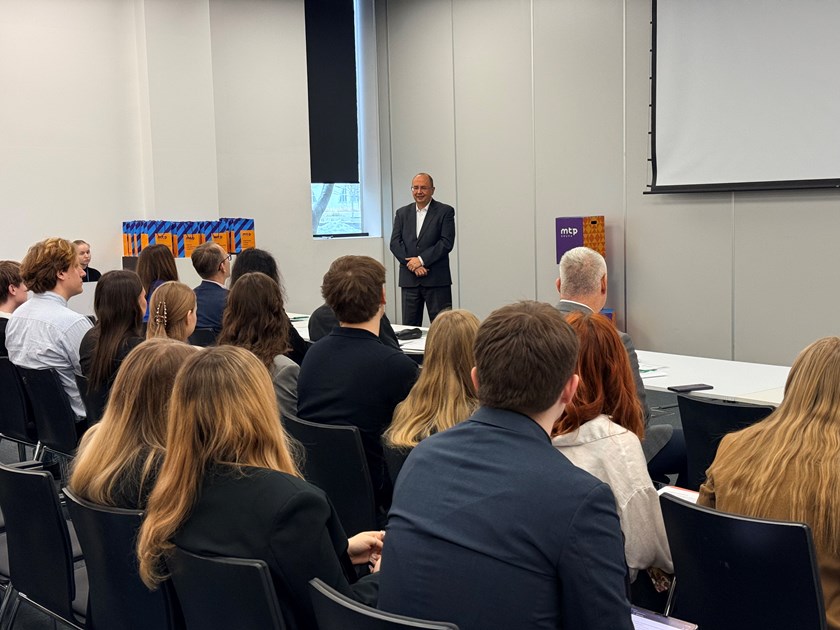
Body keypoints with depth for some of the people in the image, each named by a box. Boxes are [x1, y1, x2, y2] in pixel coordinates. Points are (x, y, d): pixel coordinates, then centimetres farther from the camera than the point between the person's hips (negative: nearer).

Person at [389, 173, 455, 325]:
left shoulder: (445, 211, 2)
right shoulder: (402, 213, 13)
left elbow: (447, 243, -8)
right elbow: (395, 243, 4)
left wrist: (421, 260, -13)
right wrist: (412, 265, -10)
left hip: (437, 280, -3)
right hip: (409, 279, 3)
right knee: (409, 327, 5)